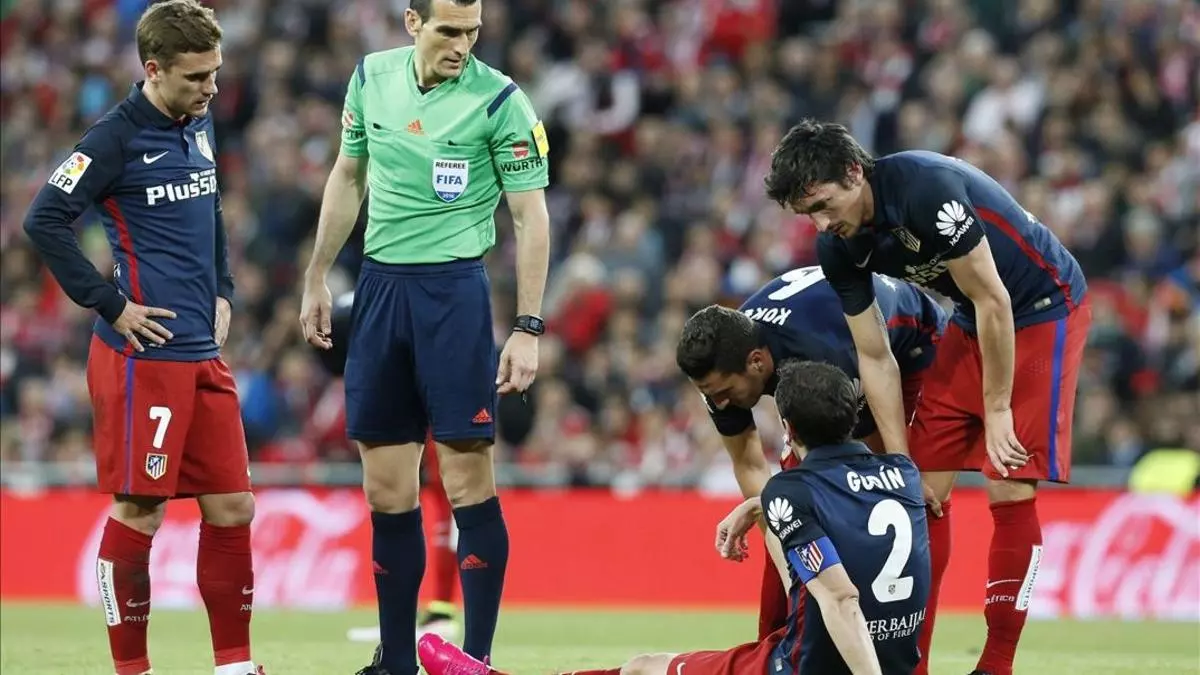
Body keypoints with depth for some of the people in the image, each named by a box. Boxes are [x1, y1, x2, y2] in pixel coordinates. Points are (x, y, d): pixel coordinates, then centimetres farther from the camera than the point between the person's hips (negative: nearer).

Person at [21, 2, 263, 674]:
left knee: (232, 507, 7)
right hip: (142, 354, -7)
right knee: (139, 514, -3)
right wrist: (111, 304, -13)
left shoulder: (200, 125, 12)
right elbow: (45, 221, -14)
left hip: (204, 354, 7)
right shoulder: (116, 138, -11)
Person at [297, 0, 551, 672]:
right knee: (388, 492, 6)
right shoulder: (372, 77, 5)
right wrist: (318, 278, 18)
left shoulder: (499, 100, -9)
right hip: (379, 286, 5)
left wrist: (528, 328, -12)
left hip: (454, 289, -5)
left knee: (470, 485, -7)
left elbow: (532, 218, -7)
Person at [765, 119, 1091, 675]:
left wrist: (998, 409, -19)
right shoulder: (838, 248, -8)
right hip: (971, 323, 7)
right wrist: (902, 463, -7)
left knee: (1010, 489, -13)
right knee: (927, 490, 1)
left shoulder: (927, 188, -31)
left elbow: (992, 300, -25)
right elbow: (875, 358, -3)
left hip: (1044, 311, -7)